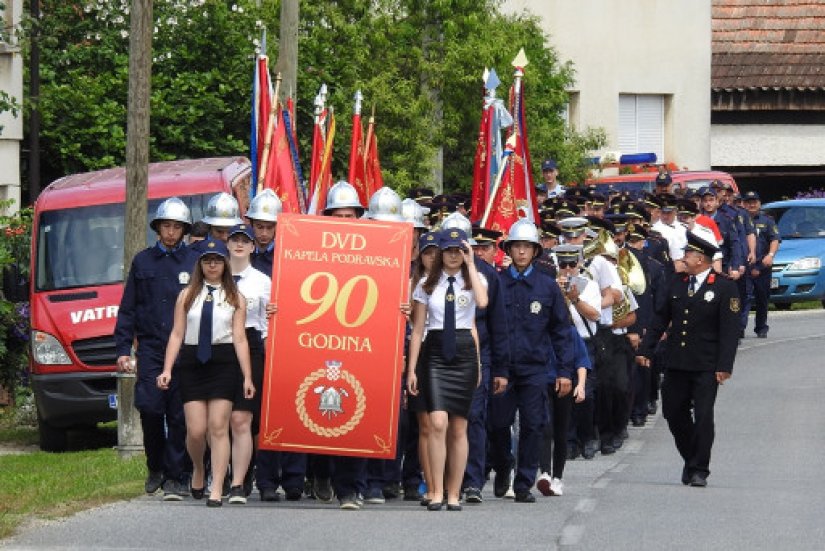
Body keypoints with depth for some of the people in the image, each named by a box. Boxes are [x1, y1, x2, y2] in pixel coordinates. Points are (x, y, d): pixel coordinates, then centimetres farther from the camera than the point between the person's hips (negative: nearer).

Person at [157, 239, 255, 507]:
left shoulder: (235, 298, 7)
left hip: (223, 363, -1)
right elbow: (177, 334, 7)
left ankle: (217, 490, -6)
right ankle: (198, 470, 29)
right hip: (192, 362, 1)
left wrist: (247, 377, -3)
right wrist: (167, 370, -1)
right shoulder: (187, 295, 10)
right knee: (196, 429, -2)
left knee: (218, 427, -7)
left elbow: (240, 339, 2)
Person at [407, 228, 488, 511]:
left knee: (459, 427, 3)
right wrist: (411, 369, 4)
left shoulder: (474, 280, 8)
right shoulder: (427, 284, 8)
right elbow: (417, 329, 8)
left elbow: (482, 302, -17)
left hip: (464, 352, 1)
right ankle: (436, 492, -13)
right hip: (435, 352, -1)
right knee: (438, 423, -16)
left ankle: (454, 493, 10)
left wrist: (470, 265, -11)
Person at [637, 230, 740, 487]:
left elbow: (729, 330, -8)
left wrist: (724, 365, -14)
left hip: (706, 367, -5)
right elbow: (661, 319, 15)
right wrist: (645, 349, 10)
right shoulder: (677, 283, 10)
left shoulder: (724, 288, -6)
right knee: (674, 413, 8)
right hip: (676, 364, 5)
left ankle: (699, 470, 4)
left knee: (703, 417, -5)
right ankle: (690, 459, 26)